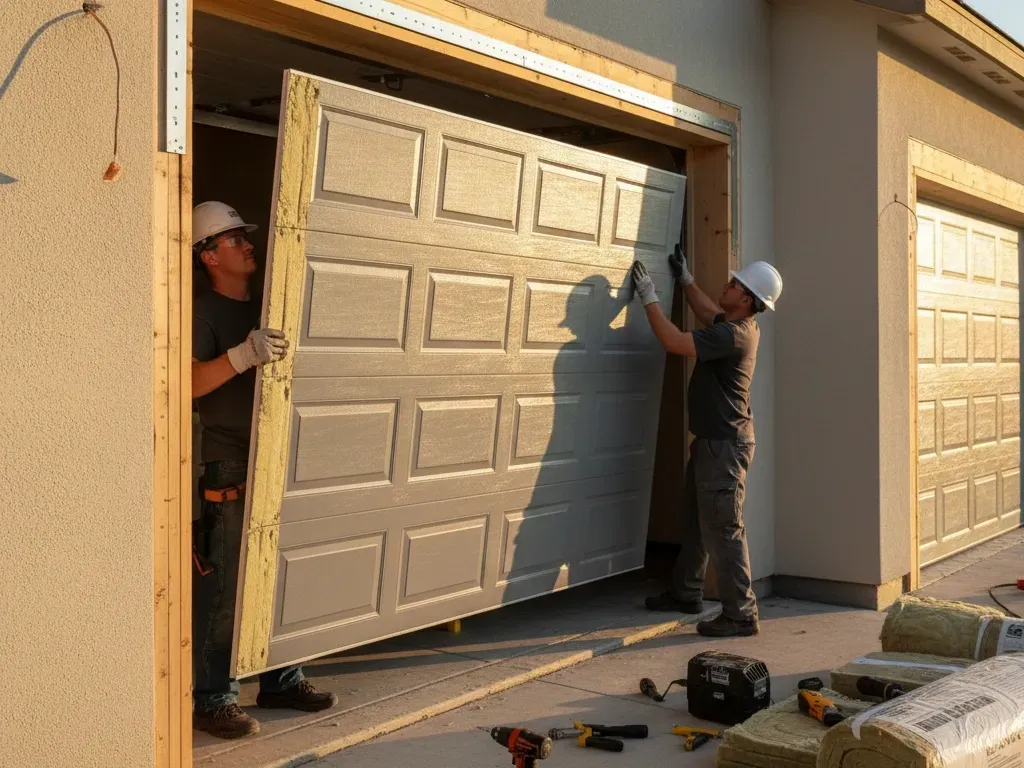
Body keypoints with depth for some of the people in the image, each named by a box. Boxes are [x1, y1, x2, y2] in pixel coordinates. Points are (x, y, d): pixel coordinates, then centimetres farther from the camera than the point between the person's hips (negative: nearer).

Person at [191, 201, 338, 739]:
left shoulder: (262, 310, 17)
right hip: (228, 472, -7)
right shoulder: (204, 312, -6)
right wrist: (242, 355, -34)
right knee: (222, 591, -3)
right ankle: (212, 699, 6)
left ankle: (281, 681, 24)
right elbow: (188, 383, -22)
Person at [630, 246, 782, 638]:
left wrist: (648, 296, -17)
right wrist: (685, 279, 34)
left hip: (725, 443, -11)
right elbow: (709, 313, 33)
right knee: (695, 520, 20)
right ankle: (685, 593, 33)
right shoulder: (738, 326, 9)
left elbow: (673, 341, -28)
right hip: (711, 439, 11)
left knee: (723, 529, -8)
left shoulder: (734, 334, -22)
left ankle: (741, 614, -3)